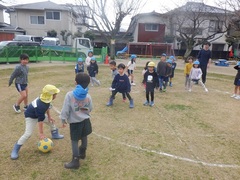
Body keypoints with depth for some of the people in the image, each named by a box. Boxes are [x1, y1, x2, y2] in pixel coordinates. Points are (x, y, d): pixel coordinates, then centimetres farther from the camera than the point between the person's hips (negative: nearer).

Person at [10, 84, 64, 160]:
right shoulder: (41, 106, -42)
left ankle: (55, 135, 41)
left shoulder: (46, 98, -18)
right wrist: (41, 133, -29)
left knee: (51, 121, 18)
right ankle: (15, 150, 0)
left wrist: (49, 116, 6)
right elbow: (40, 120, -36)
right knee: (28, 134, -16)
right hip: (31, 116, -9)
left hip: (39, 114, 9)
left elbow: (47, 107, 4)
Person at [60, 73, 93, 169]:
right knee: (84, 137, 23)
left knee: (74, 141, 8)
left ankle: (75, 161, 15)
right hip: (85, 120, 5)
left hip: (75, 122, -4)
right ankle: (82, 153, 44)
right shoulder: (88, 96, -6)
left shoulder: (69, 95, -19)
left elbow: (65, 110, -15)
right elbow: (90, 109, 6)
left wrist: (63, 120, 0)